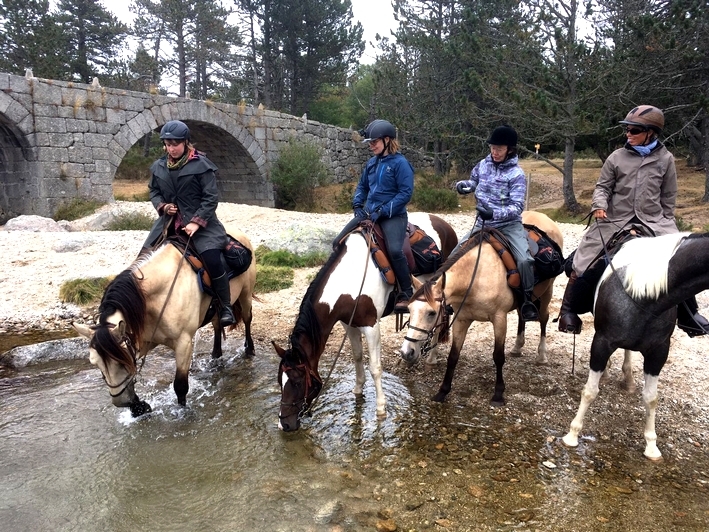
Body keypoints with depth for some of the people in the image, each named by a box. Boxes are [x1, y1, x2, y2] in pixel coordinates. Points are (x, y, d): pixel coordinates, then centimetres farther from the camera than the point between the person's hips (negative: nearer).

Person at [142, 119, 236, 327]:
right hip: (168, 222, 6)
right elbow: (153, 191, 18)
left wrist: (196, 221, -20)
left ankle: (225, 307, -9)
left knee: (212, 259, -24)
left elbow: (210, 198, -10)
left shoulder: (201, 165, -8)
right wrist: (162, 206, -4)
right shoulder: (159, 166, 7)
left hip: (199, 222, -5)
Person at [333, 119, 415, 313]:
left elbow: (405, 193, -14)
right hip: (369, 213, 7)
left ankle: (406, 294, -13)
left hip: (393, 216, -7)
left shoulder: (400, 163, -9)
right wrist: (357, 204, 2)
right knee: (339, 242, -1)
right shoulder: (371, 163, 11)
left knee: (395, 250, -30)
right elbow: (362, 186, 22)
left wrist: (383, 211, -20)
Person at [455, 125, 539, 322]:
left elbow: (517, 207, -17)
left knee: (524, 260, -26)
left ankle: (527, 301, -6)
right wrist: (463, 185, -3)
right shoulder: (483, 165, 2)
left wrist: (495, 213, -34)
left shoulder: (516, 174, -11)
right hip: (483, 223, 5)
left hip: (509, 225, -4)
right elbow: (473, 182, 21)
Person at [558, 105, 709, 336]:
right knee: (587, 261, -7)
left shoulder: (665, 159, 3)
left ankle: (688, 315, 12)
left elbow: (669, 197, 9)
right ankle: (569, 310, 8)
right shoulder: (617, 157, 0)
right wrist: (599, 205, -16)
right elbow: (603, 186, 3)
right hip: (615, 221, -1)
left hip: (653, 222, 1)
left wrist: (665, 223, 7)